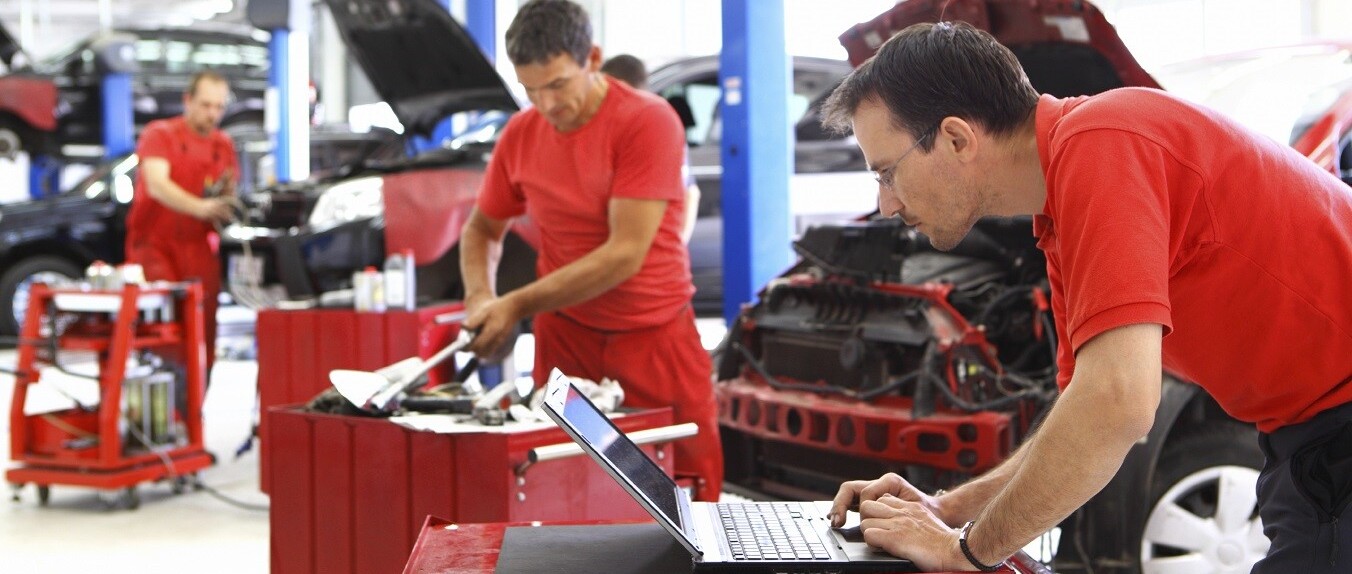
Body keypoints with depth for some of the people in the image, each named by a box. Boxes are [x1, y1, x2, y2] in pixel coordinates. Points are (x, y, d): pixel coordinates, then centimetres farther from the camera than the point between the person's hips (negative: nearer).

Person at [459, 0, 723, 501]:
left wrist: (518, 305, -19)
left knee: (689, 492, 2)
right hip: (566, 336, 4)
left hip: (655, 336, -3)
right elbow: (482, 229, 16)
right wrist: (480, 299, -5)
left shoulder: (648, 121, -13)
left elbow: (625, 253, -19)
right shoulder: (521, 134, 2)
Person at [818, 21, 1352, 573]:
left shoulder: (1100, 144, -22)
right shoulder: (1061, 234, 8)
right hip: (1307, 439, 9)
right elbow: (1086, 429, 16)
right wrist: (948, 508, 4)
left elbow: (1116, 404, -31)